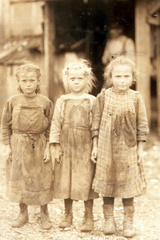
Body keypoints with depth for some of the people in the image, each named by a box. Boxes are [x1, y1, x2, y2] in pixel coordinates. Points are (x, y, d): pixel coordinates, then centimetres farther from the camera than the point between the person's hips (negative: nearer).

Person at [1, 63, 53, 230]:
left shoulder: (45, 102, -4)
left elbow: (50, 127, 0)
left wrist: (48, 147, -5)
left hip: (39, 146, -1)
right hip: (19, 146, 1)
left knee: (42, 180, 6)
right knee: (19, 179, 9)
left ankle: (44, 215, 22)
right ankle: (23, 214, 26)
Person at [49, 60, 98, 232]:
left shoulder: (92, 101, 1)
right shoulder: (62, 101, 4)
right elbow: (56, 123, 3)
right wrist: (55, 146, -3)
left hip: (86, 147, -2)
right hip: (66, 146, 2)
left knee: (86, 181, 1)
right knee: (65, 181, 8)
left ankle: (89, 217, 14)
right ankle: (68, 214, 24)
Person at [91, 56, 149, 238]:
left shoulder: (136, 98, -4)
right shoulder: (103, 97, -4)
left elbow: (142, 125, 1)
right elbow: (96, 122, 1)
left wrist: (140, 148, 0)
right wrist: (95, 146, 0)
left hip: (128, 149, 0)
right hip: (106, 148, 0)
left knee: (128, 185, 6)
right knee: (107, 184, 9)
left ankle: (128, 222, 19)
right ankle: (109, 220, 23)